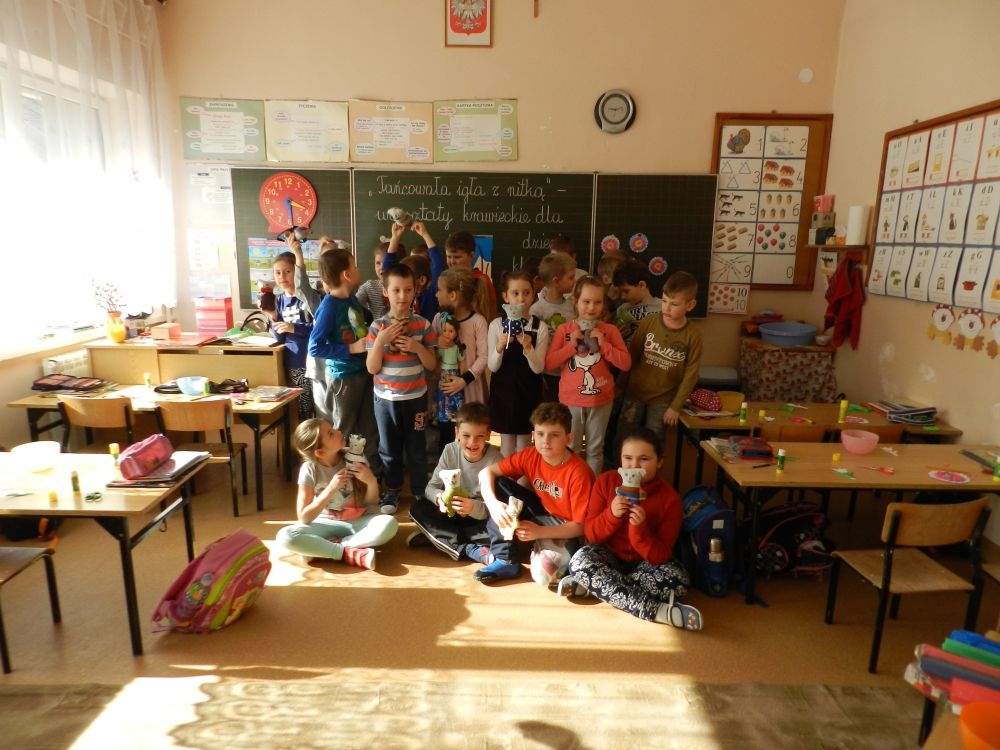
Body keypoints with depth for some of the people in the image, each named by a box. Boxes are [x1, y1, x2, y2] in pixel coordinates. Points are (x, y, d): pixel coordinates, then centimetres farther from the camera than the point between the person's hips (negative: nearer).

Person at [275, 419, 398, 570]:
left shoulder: (355, 458, -10)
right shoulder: (309, 469, -14)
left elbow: (372, 501, -1)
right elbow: (304, 518, -14)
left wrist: (372, 482, -23)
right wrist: (331, 489, -25)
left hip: (359, 521, 1)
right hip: (327, 524, -1)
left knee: (389, 524, -30)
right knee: (285, 536, -27)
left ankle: (321, 549, -20)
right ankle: (350, 554, -27)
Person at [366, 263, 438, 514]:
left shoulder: (423, 325, -5)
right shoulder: (377, 326, -7)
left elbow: (432, 365, -2)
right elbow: (372, 368, -8)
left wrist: (417, 347, -20)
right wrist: (380, 341, -21)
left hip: (415, 397, 0)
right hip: (386, 398, 1)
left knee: (417, 448, 10)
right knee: (389, 448, 15)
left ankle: (420, 492, 27)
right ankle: (391, 491, 33)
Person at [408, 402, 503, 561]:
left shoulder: (495, 459, -20)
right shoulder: (450, 451, -10)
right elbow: (431, 487, -7)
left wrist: (474, 508, -39)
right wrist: (440, 497, -30)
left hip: (481, 518, -4)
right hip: (453, 513, 4)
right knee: (417, 508, -18)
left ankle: (437, 537, -21)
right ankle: (469, 549, -24)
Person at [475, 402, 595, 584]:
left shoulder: (578, 472, -26)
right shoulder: (531, 455, -11)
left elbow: (581, 526, -22)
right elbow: (486, 472, -10)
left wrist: (540, 532, -34)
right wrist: (493, 504, -28)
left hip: (565, 530, -6)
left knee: (544, 571, -36)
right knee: (498, 484, -12)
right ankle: (505, 559, -13)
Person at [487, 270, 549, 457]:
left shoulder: (540, 327, -6)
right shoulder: (496, 325, -6)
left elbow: (538, 368, -9)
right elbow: (493, 367, -6)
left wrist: (528, 347, -26)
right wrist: (499, 347, -25)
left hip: (528, 391, 0)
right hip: (503, 390, 0)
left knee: (524, 444, 12)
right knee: (507, 444, 11)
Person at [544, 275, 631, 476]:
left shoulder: (610, 330, -2)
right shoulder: (564, 329, -3)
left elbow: (626, 364, -7)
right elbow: (548, 363, -6)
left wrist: (604, 344, -17)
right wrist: (571, 346, -16)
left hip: (600, 400, 1)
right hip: (571, 399, -1)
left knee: (595, 449, 14)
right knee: (569, 448, 11)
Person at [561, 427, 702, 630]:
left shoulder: (669, 498, -15)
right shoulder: (605, 482, -11)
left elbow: (660, 556, -18)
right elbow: (590, 534, -10)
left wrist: (639, 528, -36)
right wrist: (611, 515, -29)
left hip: (644, 563, 0)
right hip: (608, 557, 1)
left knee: (679, 580, -31)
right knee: (579, 561, -32)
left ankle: (593, 585, -24)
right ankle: (658, 611, -33)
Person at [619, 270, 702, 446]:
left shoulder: (693, 336, -11)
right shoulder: (648, 322, -8)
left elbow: (690, 375, -7)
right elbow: (631, 356, 0)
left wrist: (676, 406, -7)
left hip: (663, 400, -1)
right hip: (635, 392, 1)